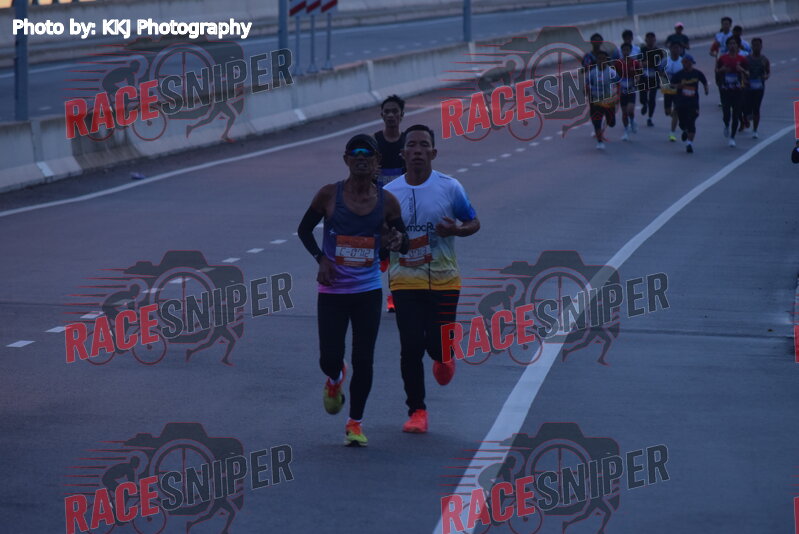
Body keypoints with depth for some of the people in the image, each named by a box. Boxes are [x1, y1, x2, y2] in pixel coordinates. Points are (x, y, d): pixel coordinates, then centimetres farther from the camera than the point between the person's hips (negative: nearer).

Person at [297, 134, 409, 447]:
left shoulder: (387, 202, -2)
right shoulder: (329, 195, -7)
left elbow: (404, 243, 8)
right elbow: (304, 229, 5)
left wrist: (396, 240, -17)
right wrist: (320, 258, -12)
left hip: (368, 291, 1)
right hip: (332, 291, -1)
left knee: (363, 360, -1)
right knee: (329, 358, -1)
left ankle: (355, 422, 14)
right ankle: (335, 379, 38)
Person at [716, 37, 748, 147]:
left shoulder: (741, 59, 0)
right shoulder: (722, 58, 0)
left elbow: (748, 74, 3)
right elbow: (717, 71, 8)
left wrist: (742, 70, -18)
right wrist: (721, 69, -13)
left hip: (737, 91, 0)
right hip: (725, 90, 0)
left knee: (736, 115, 0)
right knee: (726, 114, -7)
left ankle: (732, 137, 12)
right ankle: (726, 126, 29)